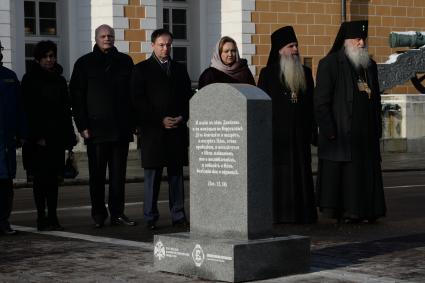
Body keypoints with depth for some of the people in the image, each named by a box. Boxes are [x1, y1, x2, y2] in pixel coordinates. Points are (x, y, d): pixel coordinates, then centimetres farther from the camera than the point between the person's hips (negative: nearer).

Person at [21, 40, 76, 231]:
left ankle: (52, 217, 7)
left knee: (53, 177, 5)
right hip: (39, 136, -5)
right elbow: (29, 110, -7)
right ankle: (42, 218, -2)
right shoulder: (30, 79, -1)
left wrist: (69, 136, 10)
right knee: (41, 177, -4)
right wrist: (38, 135, -15)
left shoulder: (59, 79, 16)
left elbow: (66, 109, 17)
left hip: (57, 135, 5)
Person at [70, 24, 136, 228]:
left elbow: (133, 94, 12)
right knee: (97, 175, 1)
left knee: (118, 174, 4)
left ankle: (117, 213, 10)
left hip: (121, 129, 2)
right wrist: (83, 126, -6)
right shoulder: (85, 63, 5)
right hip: (96, 129, -2)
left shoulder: (125, 62, 12)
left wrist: (132, 123, 4)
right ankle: (99, 215, 7)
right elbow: (77, 97, 2)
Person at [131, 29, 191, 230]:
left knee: (176, 173, 5)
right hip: (152, 130, -3)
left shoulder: (179, 69, 16)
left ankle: (178, 215, 9)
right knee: (152, 174, -2)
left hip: (177, 129, 4)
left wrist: (182, 117, -3)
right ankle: (151, 217, 2)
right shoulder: (142, 69, 3)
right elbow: (138, 100, -4)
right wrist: (160, 120, -11)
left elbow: (188, 98, 16)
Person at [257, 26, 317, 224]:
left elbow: (311, 104, 14)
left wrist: (312, 130, 7)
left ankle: (303, 213, 8)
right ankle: (278, 213, -1)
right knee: (278, 174, -4)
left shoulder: (305, 73, 13)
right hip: (277, 134, -4)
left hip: (299, 133, 4)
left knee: (301, 172, 4)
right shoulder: (268, 74, 1)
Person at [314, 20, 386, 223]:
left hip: (366, 134, 6)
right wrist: (329, 131, -15)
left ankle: (366, 210, 12)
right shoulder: (330, 64, -4)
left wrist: (377, 129, 14)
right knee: (340, 173, -6)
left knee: (367, 172, 5)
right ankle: (343, 212, 0)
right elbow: (321, 101, -9)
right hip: (341, 133, -6)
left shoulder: (370, 66, 16)